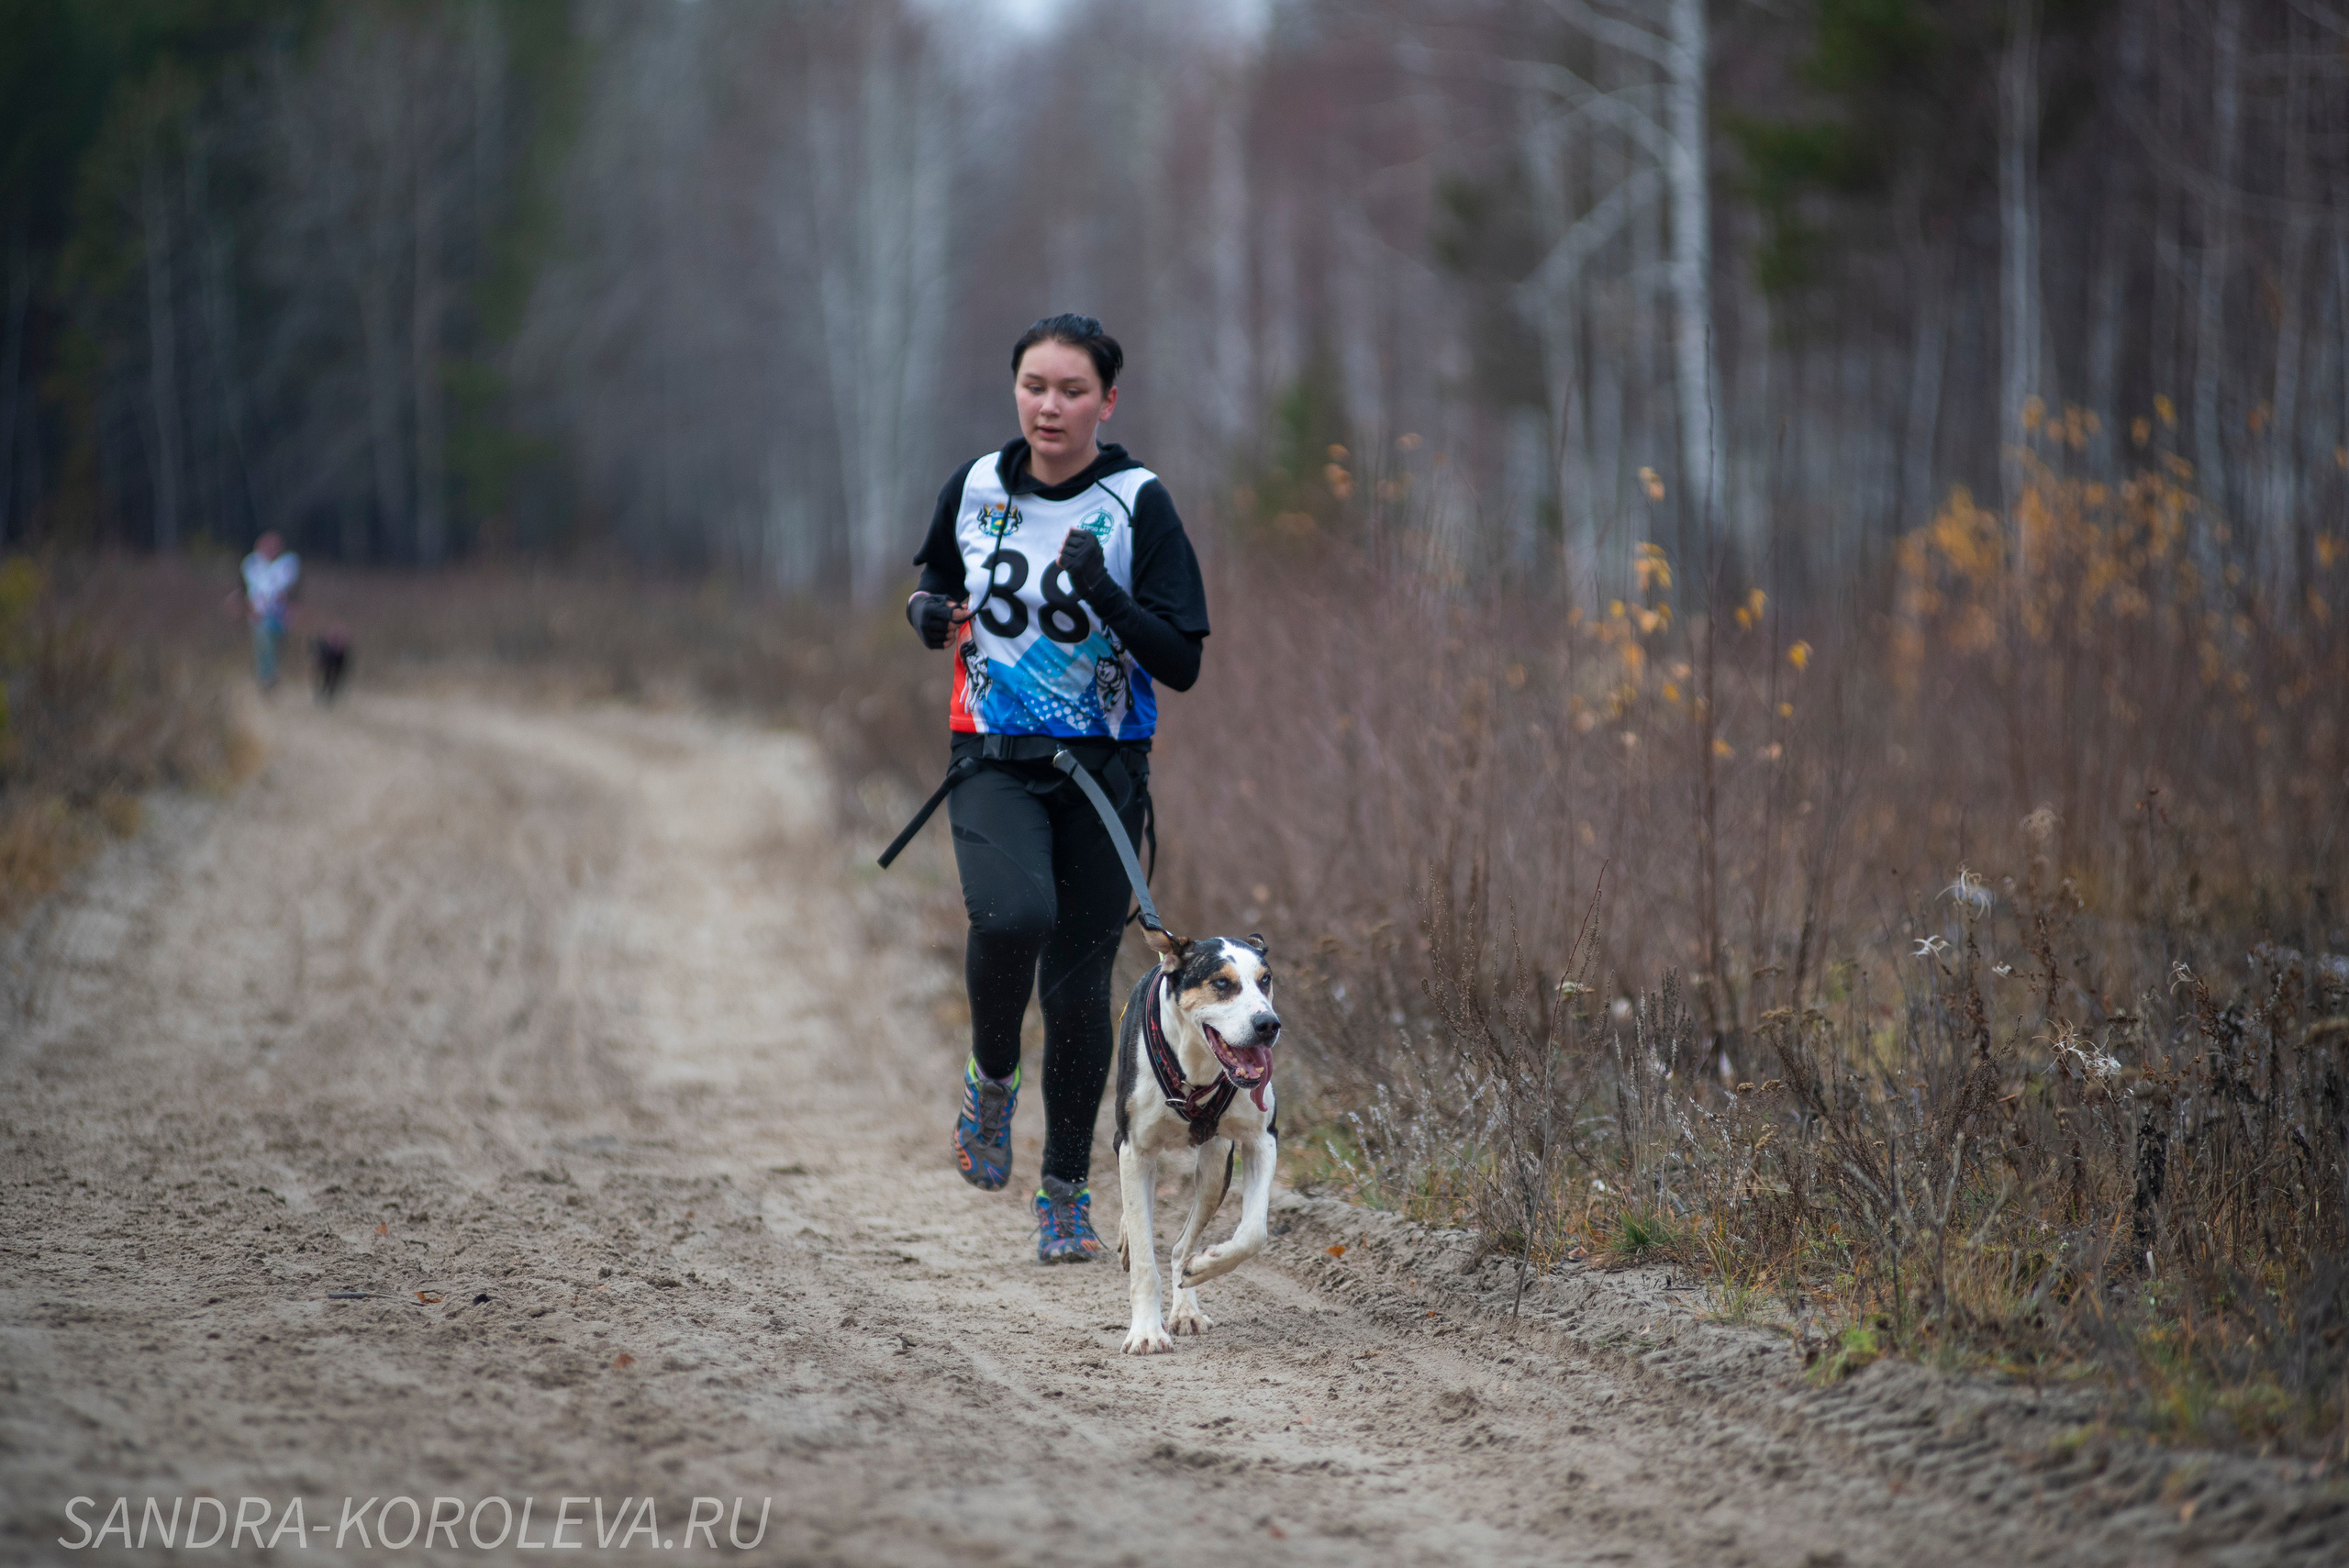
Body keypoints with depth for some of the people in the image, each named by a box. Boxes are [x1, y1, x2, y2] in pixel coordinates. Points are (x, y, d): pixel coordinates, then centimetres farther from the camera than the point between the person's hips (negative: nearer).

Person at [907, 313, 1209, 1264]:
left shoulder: (1138, 505, -6)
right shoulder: (975, 489, 4)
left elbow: (1182, 666, -8)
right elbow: (940, 582, 22)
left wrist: (1103, 593, -24)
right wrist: (929, 611, -1)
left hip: (1102, 769, -1)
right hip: (994, 761, 1)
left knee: (1078, 979, 1)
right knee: (1012, 916, -28)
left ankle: (1067, 1193, 18)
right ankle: (992, 1078, 2)